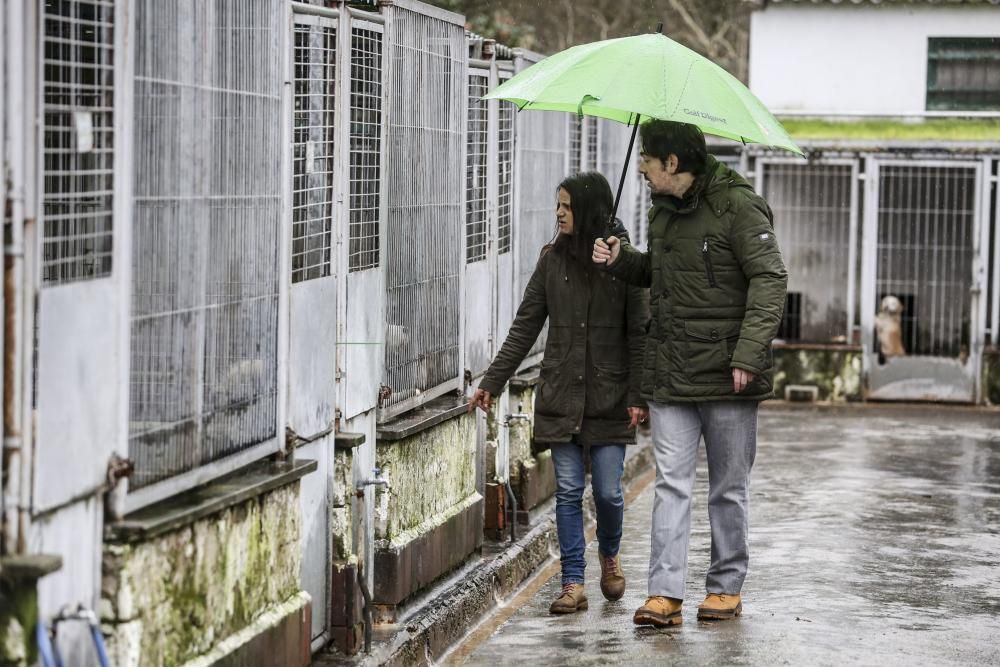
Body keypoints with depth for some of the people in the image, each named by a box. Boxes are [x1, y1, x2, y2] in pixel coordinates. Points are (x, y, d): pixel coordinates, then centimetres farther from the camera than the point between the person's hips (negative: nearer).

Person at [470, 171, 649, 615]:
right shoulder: (553, 259, 5)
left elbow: (639, 332, -5)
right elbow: (525, 327, 8)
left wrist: (638, 395, -12)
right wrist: (492, 382, 5)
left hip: (609, 395, -3)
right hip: (561, 393, 3)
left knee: (607, 490, 0)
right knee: (568, 490, 2)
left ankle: (609, 553, 30)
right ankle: (573, 584, 7)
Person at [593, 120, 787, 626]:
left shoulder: (737, 206, -11)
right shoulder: (661, 210, 12)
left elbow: (769, 280, -15)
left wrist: (748, 355, -23)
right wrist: (620, 259, 7)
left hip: (726, 373, -6)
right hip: (670, 373, 6)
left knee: (729, 488, 7)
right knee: (671, 483, -1)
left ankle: (726, 586, 19)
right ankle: (664, 593, -4)